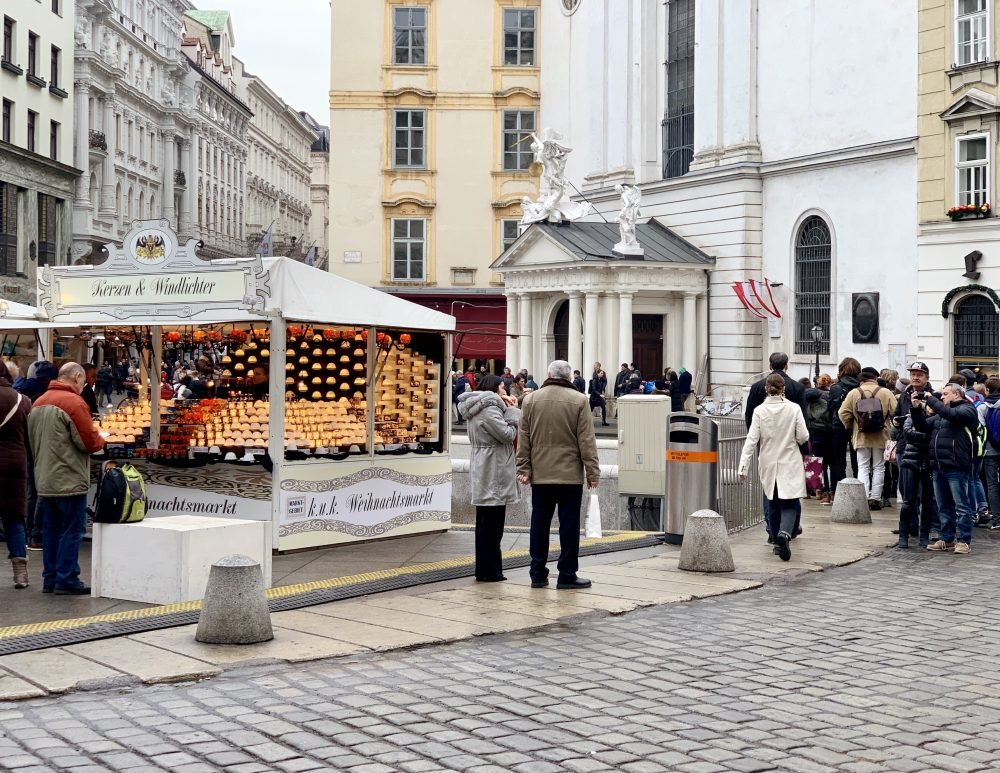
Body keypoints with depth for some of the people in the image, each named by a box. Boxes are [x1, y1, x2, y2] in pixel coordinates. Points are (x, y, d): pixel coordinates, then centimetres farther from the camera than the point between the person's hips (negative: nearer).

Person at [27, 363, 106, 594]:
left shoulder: (38, 403, 11)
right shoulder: (73, 402, -14)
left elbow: (34, 441, 16)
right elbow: (89, 442, -15)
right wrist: (100, 440, 4)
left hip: (44, 480, 8)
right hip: (70, 480, -8)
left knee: (50, 530, 12)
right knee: (72, 530, -2)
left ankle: (50, 579, 15)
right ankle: (66, 579, -2)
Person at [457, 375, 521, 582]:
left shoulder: (480, 409, 16)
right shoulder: (490, 410, -16)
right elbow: (508, 434, -17)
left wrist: (508, 409, 9)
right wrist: (512, 412, -5)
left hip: (484, 474, 11)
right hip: (493, 474, -11)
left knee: (486, 523, 14)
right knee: (492, 524, -7)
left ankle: (485, 569, 19)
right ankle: (489, 571, -4)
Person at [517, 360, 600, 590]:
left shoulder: (531, 400, 4)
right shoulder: (578, 401, -5)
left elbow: (523, 439, 4)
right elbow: (587, 441, -6)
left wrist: (524, 468, 8)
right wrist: (592, 472, -1)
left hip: (540, 475, 3)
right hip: (570, 474, -3)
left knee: (539, 523, 9)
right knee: (569, 524, 2)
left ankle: (538, 573, 12)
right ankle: (567, 575, 3)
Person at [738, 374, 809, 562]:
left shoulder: (759, 411, -6)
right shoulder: (794, 408, -9)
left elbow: (751, 440, -8)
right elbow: (803, 437, -8)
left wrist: (744, 466, -7)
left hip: (768, 464, 2)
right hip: (790, 464, -2)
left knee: (773, 503, 17)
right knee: (790, 504, -1)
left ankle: (777, 541, 23)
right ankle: (784, 534, -28)